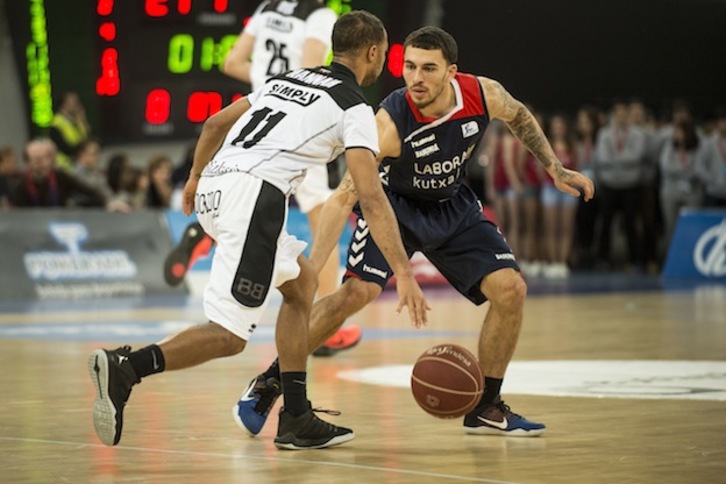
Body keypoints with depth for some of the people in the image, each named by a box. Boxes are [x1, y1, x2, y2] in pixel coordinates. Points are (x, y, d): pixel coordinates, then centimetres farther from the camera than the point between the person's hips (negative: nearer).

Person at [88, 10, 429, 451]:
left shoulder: (288, 79, 26)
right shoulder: (355, 107, 5)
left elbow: (216, 123, 29)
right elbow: (371, 198, -5)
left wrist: (196, 177, 44)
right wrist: (405, 273, -7)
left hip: (212, 191, 8)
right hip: (254, 192, -8)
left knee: (302, 282, 23)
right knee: (230, 335, -11)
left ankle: (297, 420, 18)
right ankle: (126, 368, -32)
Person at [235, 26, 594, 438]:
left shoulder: (484, 94, -23)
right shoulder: (390, 123, -34)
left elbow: (520, 117, 4)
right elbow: (344, 198, -35)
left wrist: (555, 169, 4)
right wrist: (311, 271, -42)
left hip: (454, 207, 4)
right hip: (395, 204, -4)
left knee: (511, 289, -8)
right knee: (357, 292, -24)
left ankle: (486, 408, 8)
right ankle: (269, 384, -10)